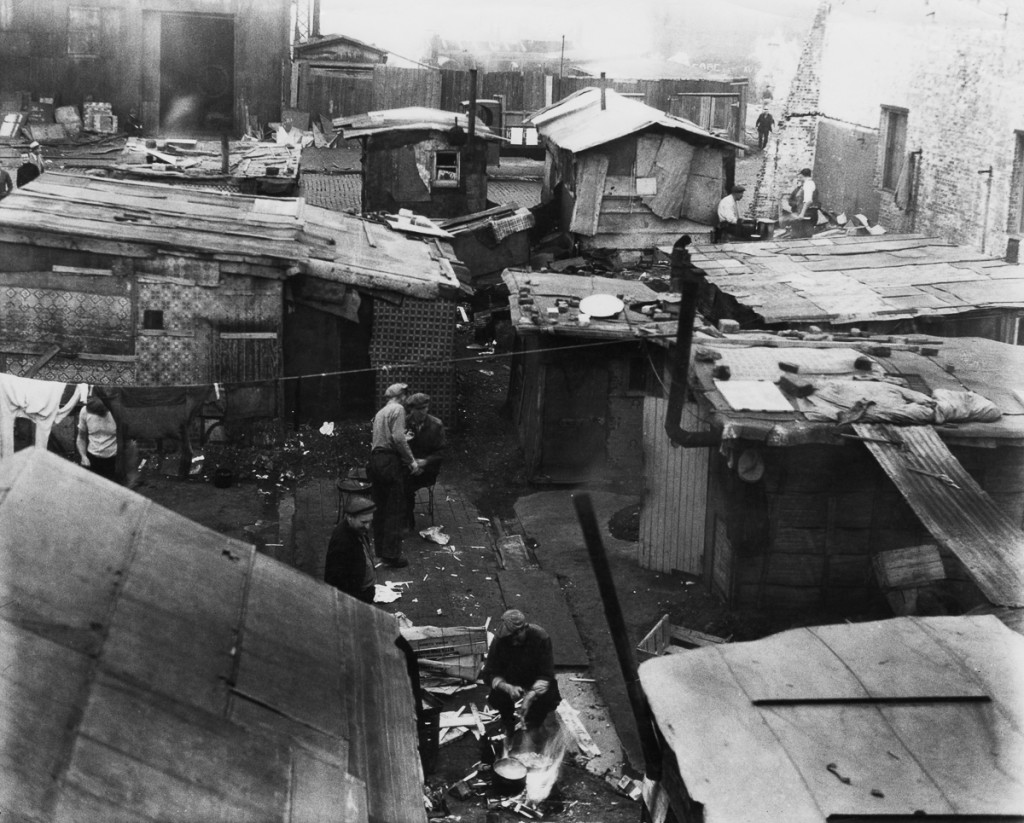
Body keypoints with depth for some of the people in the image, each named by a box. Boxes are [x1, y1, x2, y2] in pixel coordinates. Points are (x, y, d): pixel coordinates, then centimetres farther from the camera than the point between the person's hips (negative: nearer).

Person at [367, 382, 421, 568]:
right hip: (390, 462, -8)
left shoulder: (380, 413, 21)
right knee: (395, 510, -6)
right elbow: (398, 438, -16)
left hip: (376, 460, 8)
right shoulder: (398, 409, -5)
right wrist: (412, 461, -12)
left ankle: (379, 548, 23)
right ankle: (391, 554, -10)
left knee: (380, 507, 16)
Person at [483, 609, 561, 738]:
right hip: (510, 682, 1)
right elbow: (489, 674, -20)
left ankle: (533, 727, 6)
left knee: (549, 700, -28)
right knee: (496, 698, -28)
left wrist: (531, 695, -42)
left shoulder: (541, 638, -26)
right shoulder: (500, 639, -22)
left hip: (536, 683, -1)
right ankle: (509, 727, 5)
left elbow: (546, 675, -25)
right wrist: (508, 688, -39)